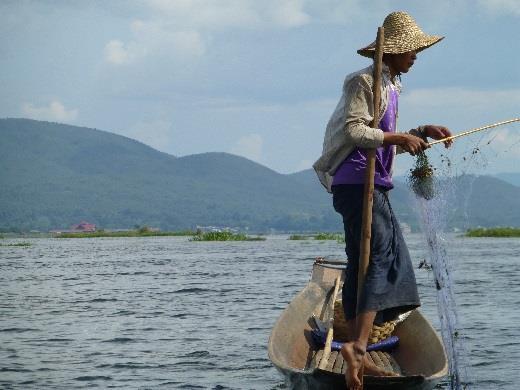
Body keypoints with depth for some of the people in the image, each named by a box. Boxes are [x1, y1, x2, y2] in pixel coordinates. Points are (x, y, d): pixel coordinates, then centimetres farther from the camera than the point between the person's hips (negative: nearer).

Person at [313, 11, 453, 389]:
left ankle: (358, 359, 8)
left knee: (364, 268, 7)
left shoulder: (390, 86, 22)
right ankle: (358, 345, -30)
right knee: (381, 259, -19)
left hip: (374, 186, 10)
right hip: (357, 184, -10)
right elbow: (352, 130, -20)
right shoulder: (364, 82, -9)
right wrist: (399, 137, -18)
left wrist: (420, 132, 16)